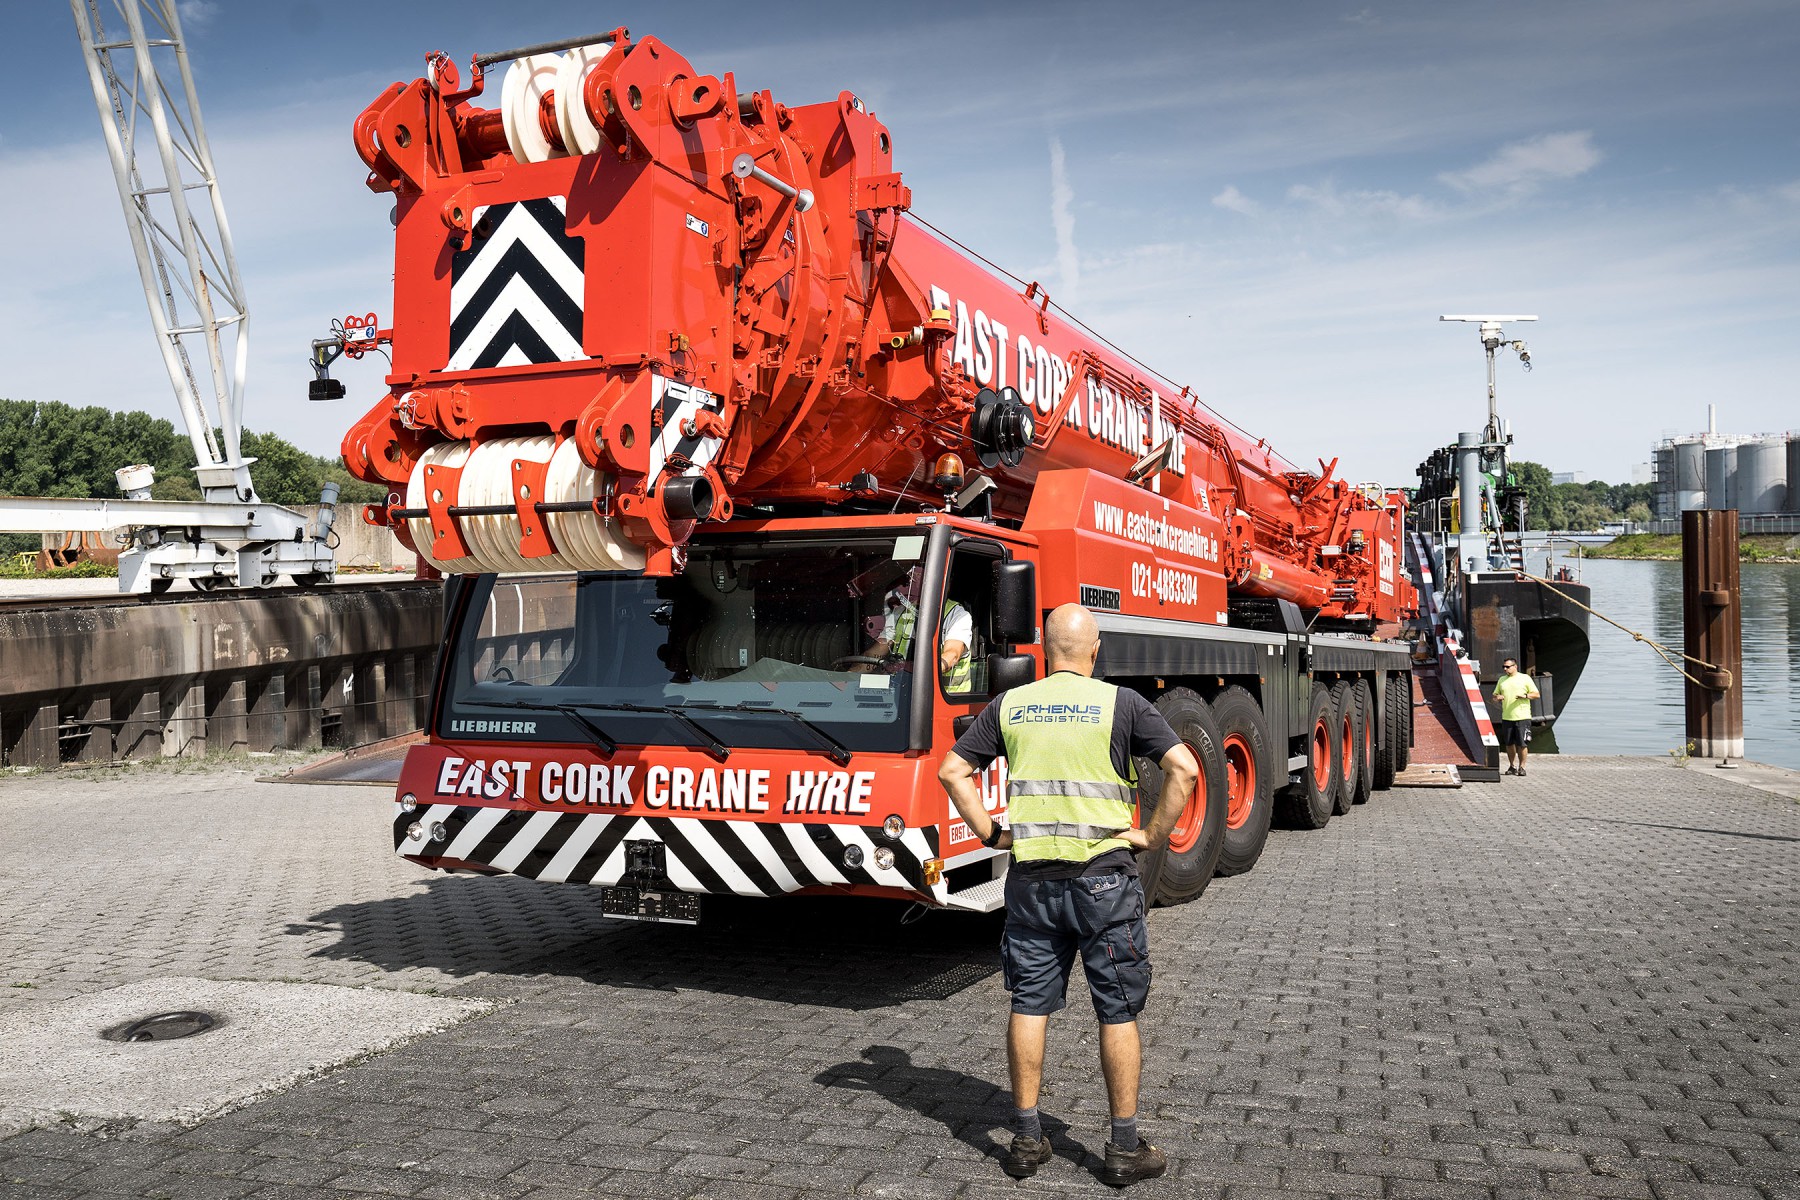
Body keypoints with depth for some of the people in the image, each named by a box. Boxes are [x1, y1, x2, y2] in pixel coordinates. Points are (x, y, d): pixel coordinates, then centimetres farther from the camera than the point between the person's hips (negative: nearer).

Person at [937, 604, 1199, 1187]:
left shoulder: (1009, 706, 5)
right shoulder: (1120, 703, -3)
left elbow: (951, 771, 4)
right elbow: (1184, 769, -12)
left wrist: (989, 833, 7)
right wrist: (1154, 836, -4)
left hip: (1031, 878, 3)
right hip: (1104, 877, -2)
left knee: (1029, 1006, 11)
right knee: (1118, 1013, 7)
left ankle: (1026, 1139, 18)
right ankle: (1125, 1149, 14)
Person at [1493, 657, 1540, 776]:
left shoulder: (1525, 678, 3)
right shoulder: (1501, 680, 15)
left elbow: (1537, 694, 3)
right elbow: (1495, 695, 20)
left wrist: (1525, 696, -15)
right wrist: (1497, 697, -3)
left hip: (1522, 717, -4)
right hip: (1506, 717, 4)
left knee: (1521, 744, -5)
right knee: (1509, 743, 7)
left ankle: (1522, 767, 5)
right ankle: (1512, 766, 19)